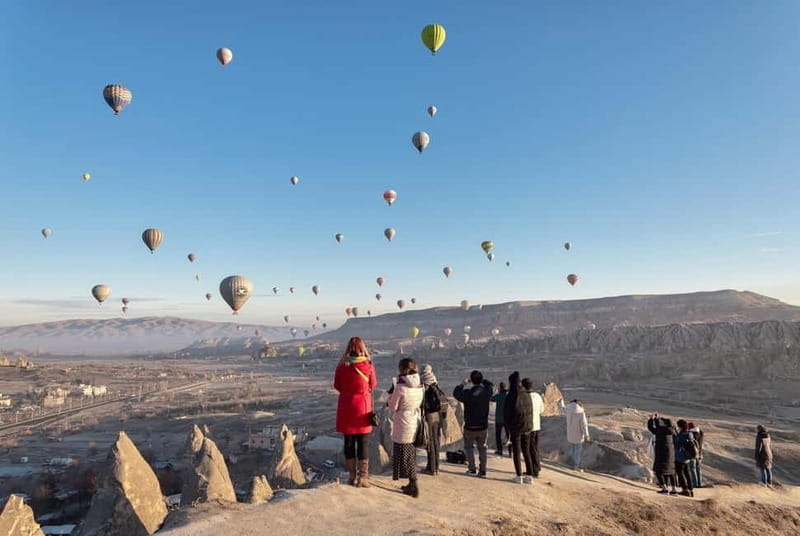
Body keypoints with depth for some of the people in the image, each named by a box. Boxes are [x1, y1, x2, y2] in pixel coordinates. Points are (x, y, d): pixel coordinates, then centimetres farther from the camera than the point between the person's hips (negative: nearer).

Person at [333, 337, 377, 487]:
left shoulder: (342, 365, -8)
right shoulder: (368, 364, -10)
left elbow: (337, 385, 3)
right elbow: (373, 384, 2)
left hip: (346, 406, 1)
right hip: (363, 405, -1)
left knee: (349, 441, 11)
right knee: (362, 442, 7)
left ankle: (352, 476, 19)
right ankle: (363, 477, 10)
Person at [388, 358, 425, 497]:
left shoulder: (400, 388, -21)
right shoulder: (420, 386, -3)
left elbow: (392, 408, -12)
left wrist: (392, 393, 0)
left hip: (403, 426, -6)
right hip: (416, 423, 6)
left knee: (405, 455, 6)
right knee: (412, 454, 19)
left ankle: (414, 487, 8)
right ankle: (412, 484, 28)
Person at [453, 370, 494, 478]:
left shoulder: (467, 393, -19)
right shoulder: (487, 392, -11)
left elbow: (456, 393, 1)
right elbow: (491, 385, 13)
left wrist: (463, 384, 10)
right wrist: (481, 381, 14)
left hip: (470, 427, -2)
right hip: (483, 427, 2)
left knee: (469, 447, 16)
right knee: (482, 448, 15)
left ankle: (472, 469, 16)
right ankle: (482, 471, 14)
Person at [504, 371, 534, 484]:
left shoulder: (511, 396, -16)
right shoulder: (527, 395, -2)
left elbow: (506, 413, -9)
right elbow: (530, 411, 3)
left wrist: (509, 426, 7)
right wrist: (528, 424, 10)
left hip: (516, 428, -5)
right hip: (527, 427, 5)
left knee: (516, 452, 7)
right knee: (526, 451, 14)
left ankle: (519, 476, 11)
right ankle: (530, 476, 15)